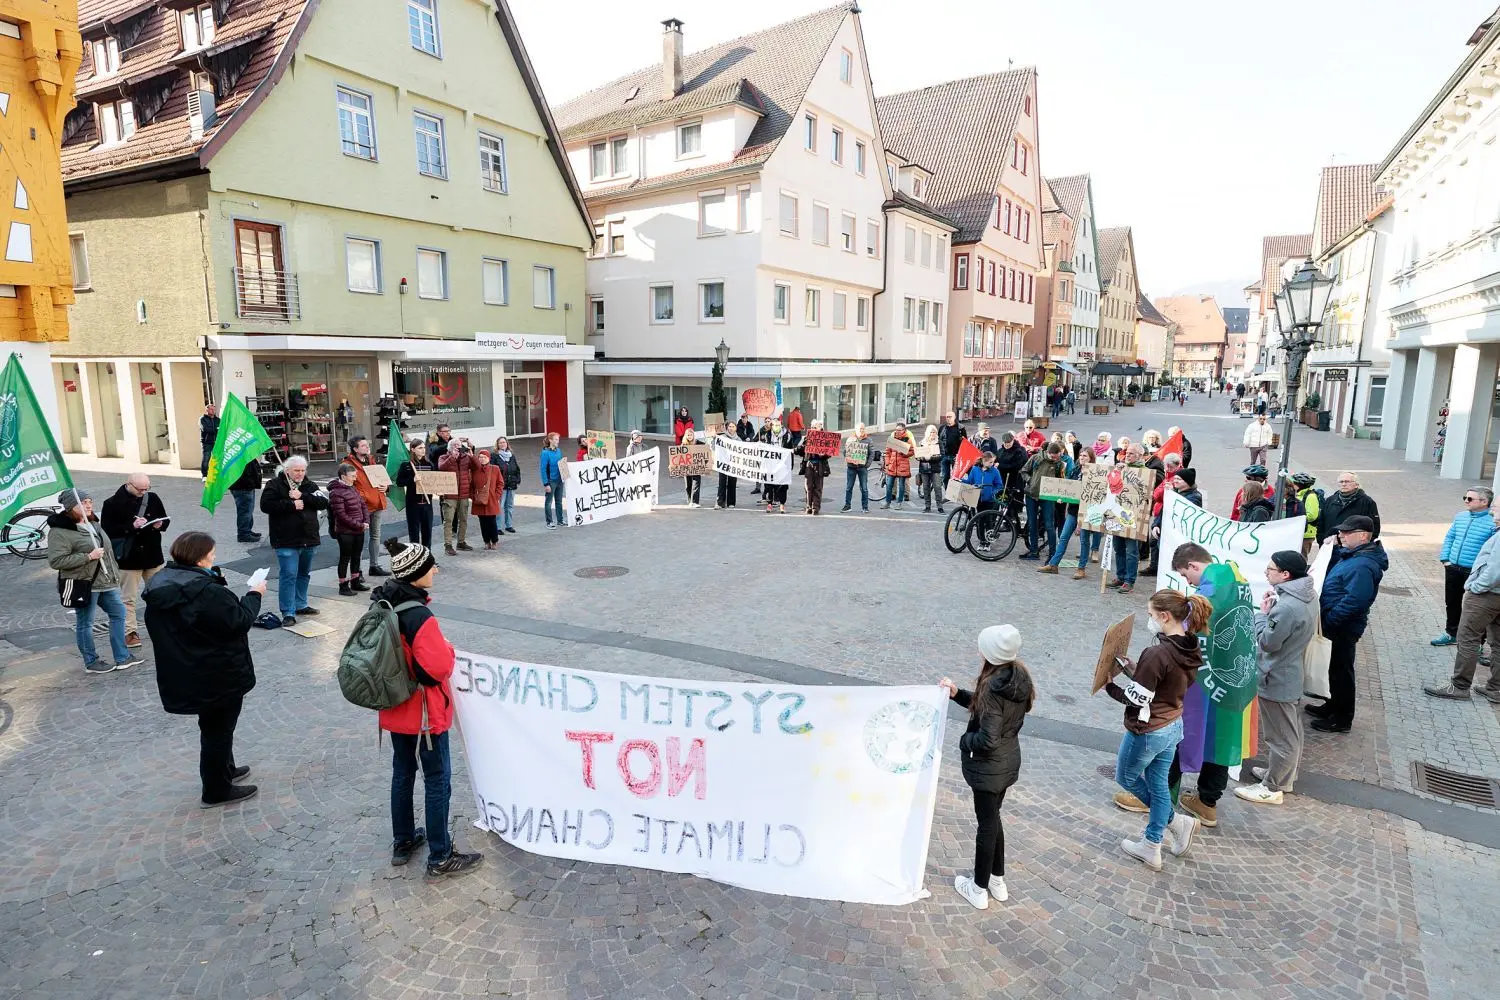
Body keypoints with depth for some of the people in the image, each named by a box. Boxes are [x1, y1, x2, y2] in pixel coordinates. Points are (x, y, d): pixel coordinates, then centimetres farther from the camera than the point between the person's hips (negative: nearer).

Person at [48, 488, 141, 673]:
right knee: (85, 623, 5)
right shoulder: (59, 531, -15)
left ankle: (122, 657, 20)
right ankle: (91, 662, 18)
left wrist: (114, 573, 20)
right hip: (83, 585, -8)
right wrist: (89, 556, -23)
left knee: (118, 614, 12)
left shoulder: (93, 523, 11)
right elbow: (55, 561, -21)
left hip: (106, 582, 8)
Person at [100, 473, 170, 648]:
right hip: (128, 558, -4)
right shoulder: (112, 504, -8)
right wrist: (131, 526, -24)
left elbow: (165, 520, 12)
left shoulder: (152, 498, 4)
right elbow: (107, 530, -13)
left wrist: (160, 524, -10)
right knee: (128, 598, 5)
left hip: (153, 555, 4)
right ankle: (130, 632, 12)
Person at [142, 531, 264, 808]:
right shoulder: (207, 592, -29)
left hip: (183, 674, 9)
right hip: (219, 676, -9)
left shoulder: (161, 586, 0)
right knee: (218, 730, 8)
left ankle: (224, 769, 44)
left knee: (213, 726, 27)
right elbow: (239, 621, -23)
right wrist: (254, 595, -9)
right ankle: (217, 791, 21)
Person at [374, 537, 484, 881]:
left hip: (395, 709, 8)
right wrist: (447, 649, -9)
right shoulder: (419, 616, -29)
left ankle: (402, 842, 38)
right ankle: (440, 858, 16)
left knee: (402, 772, 22)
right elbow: (440, 667, -27)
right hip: (424, 713, -8)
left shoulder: (383, 604, -3)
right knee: (438, 781, 5)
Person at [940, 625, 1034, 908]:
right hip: (1009, 761, 8)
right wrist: (957, 693, 3)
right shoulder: (1019, 678, -3)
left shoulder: (993, 687, -29)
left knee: (987, 824, 9)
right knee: (992, 819, 24)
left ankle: (979, 889, 28)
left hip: (988, 767, -8)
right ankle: (998, 881, 39)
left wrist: (964, 740, -11)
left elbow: (987, 740, -30)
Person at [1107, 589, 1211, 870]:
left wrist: (1110, 686, -8)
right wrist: (1133, 669, 3)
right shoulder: (1190, 650, -2)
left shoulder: (1156, 653, -30)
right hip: (1173, 727, 8)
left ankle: (1176, 821, 24)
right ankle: (1151, 848, 30)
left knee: (1126, 777, 19)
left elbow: (1137, 699, -24)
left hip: (1147, 732, -8)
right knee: (1158, 784, 20)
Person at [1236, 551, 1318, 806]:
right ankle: (1283, 774, 40)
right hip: (1291, 674, 10)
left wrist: (1262, 613, -11)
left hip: (1276, 680, -10)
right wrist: (1272, 610, -4)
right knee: (1290, 730, 23)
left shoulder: (1287, 607, -31)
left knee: (1280, 735, 4)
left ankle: (1272, 788, 17)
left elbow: (1267, 642, -23)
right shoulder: (1307, 595, 1)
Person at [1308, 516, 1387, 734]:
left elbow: (1354, 600, -30)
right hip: (1338, 625, 10)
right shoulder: (1352, 555, 6)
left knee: (1341, 670, 3)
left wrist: (1327, 620, -26)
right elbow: (1332, 571, 22)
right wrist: (1331, 550, 8)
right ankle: (1334, 706, 37)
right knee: (1336, 668, 22)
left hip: (1344, 627, -10)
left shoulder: (1363, 566, -25)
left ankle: (1342, 719, 17)